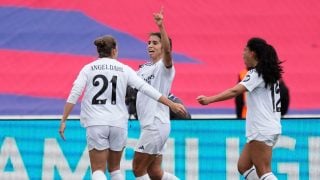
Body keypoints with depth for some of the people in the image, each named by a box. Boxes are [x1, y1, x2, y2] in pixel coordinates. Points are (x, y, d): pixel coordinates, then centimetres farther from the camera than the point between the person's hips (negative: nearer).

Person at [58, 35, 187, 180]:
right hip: (119, 124, 1)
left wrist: (63, 120, 0)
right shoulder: (124, 69, 6)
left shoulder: (88, 69, 5)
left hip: (95, 124, -1)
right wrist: (171, 104, 6)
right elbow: (146, 89, 2)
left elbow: (73, 95, -3)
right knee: (115, 168, 17)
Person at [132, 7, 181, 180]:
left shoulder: (164, 66, -8)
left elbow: (167, 50, -29)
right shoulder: (145, 68, 17)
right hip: (148, 125, 9)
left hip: (156, 125, -9)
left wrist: (161, 27, -42)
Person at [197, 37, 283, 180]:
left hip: (262, 131, -9)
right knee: (243, 166, 12)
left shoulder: (256, 73, -13)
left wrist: (209, 100, -29)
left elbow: (235, 91, -26)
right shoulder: (270, 74, 14)